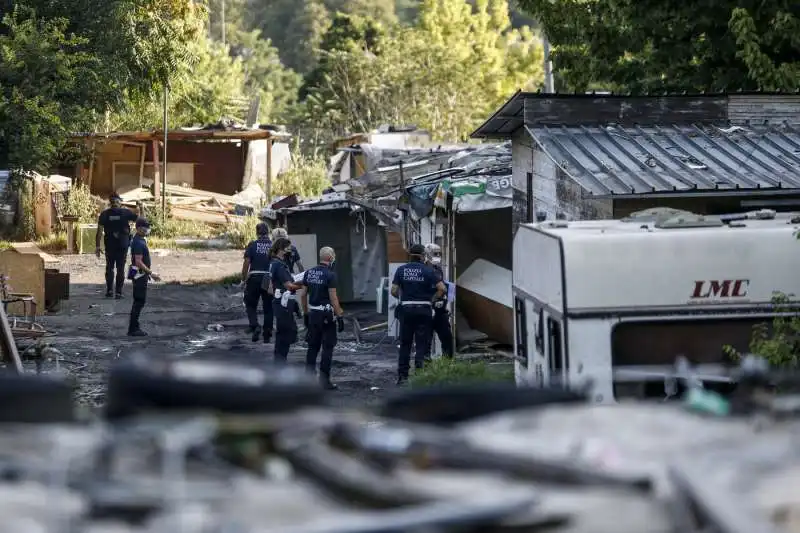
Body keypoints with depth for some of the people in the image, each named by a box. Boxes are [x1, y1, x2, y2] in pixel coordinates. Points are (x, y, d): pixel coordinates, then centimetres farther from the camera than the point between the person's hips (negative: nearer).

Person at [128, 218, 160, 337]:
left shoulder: (141, 240, 14)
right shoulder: (138, 242, -19)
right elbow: (138, 262, -24)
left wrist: (149, 273, 23)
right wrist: (151, 273, -22)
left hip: (141, 275, 11)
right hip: (139, 275, -11)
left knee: (139, 301, 13)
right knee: (139, 301, -8)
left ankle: (134, 327, 17)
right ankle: (133, 329, -6)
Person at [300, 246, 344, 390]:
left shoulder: (308, 273, 6)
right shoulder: (330, 275, -13)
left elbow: (303, 295, 10)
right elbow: (333, 298, -16)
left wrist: (306, 314, 19)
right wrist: (340, 316, -12)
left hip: (312, 314, 6)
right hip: (327, 315, -6)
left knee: (313, 346, 14)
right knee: (328, 347, -1)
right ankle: (324, 380, -3)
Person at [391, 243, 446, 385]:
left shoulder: (401, 270, 1)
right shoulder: (428, 271, -5)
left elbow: (394, 291, -4)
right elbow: (442, 288, -12)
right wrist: (432, 299, 2)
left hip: (406, 308, 2)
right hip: (423, 309, -2)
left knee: (405, 343, 11)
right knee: (422, 343, 3)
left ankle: (402, 375, 12)